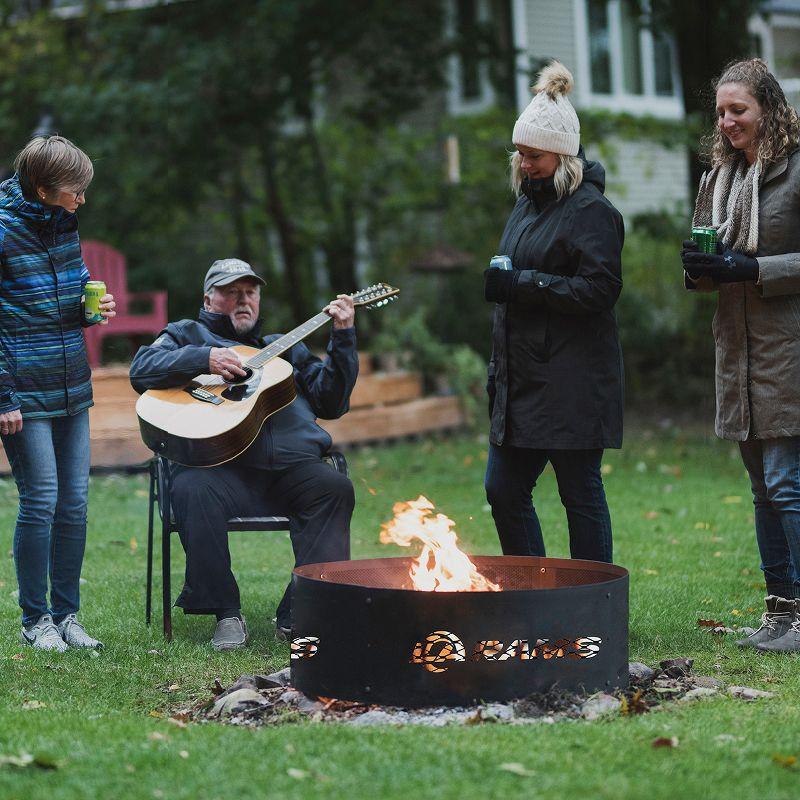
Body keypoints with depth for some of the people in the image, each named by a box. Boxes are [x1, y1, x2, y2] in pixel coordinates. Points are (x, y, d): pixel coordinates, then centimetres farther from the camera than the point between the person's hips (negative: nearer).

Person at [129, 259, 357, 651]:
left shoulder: (284, 348, 32)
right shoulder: (187, 334, 21)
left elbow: (331, 402, 22)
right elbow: (142, 370, 1)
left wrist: (342, 338, 12)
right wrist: (205, 358, -12)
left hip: (291, 467, 3)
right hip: (221, 467, -3)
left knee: (334, 487, -27)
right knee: (191, 491, -35)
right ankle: (226, 614, -22)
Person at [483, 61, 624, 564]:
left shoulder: (590, 210, -9)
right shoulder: (528, 203, 18)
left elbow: (599, 290, -18)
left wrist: (525, 284, -21)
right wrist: (499, 363, 21)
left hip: (574, 384, -9)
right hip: (523, 380, 9)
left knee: (581, 494, -2)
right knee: (504, 490, 9)